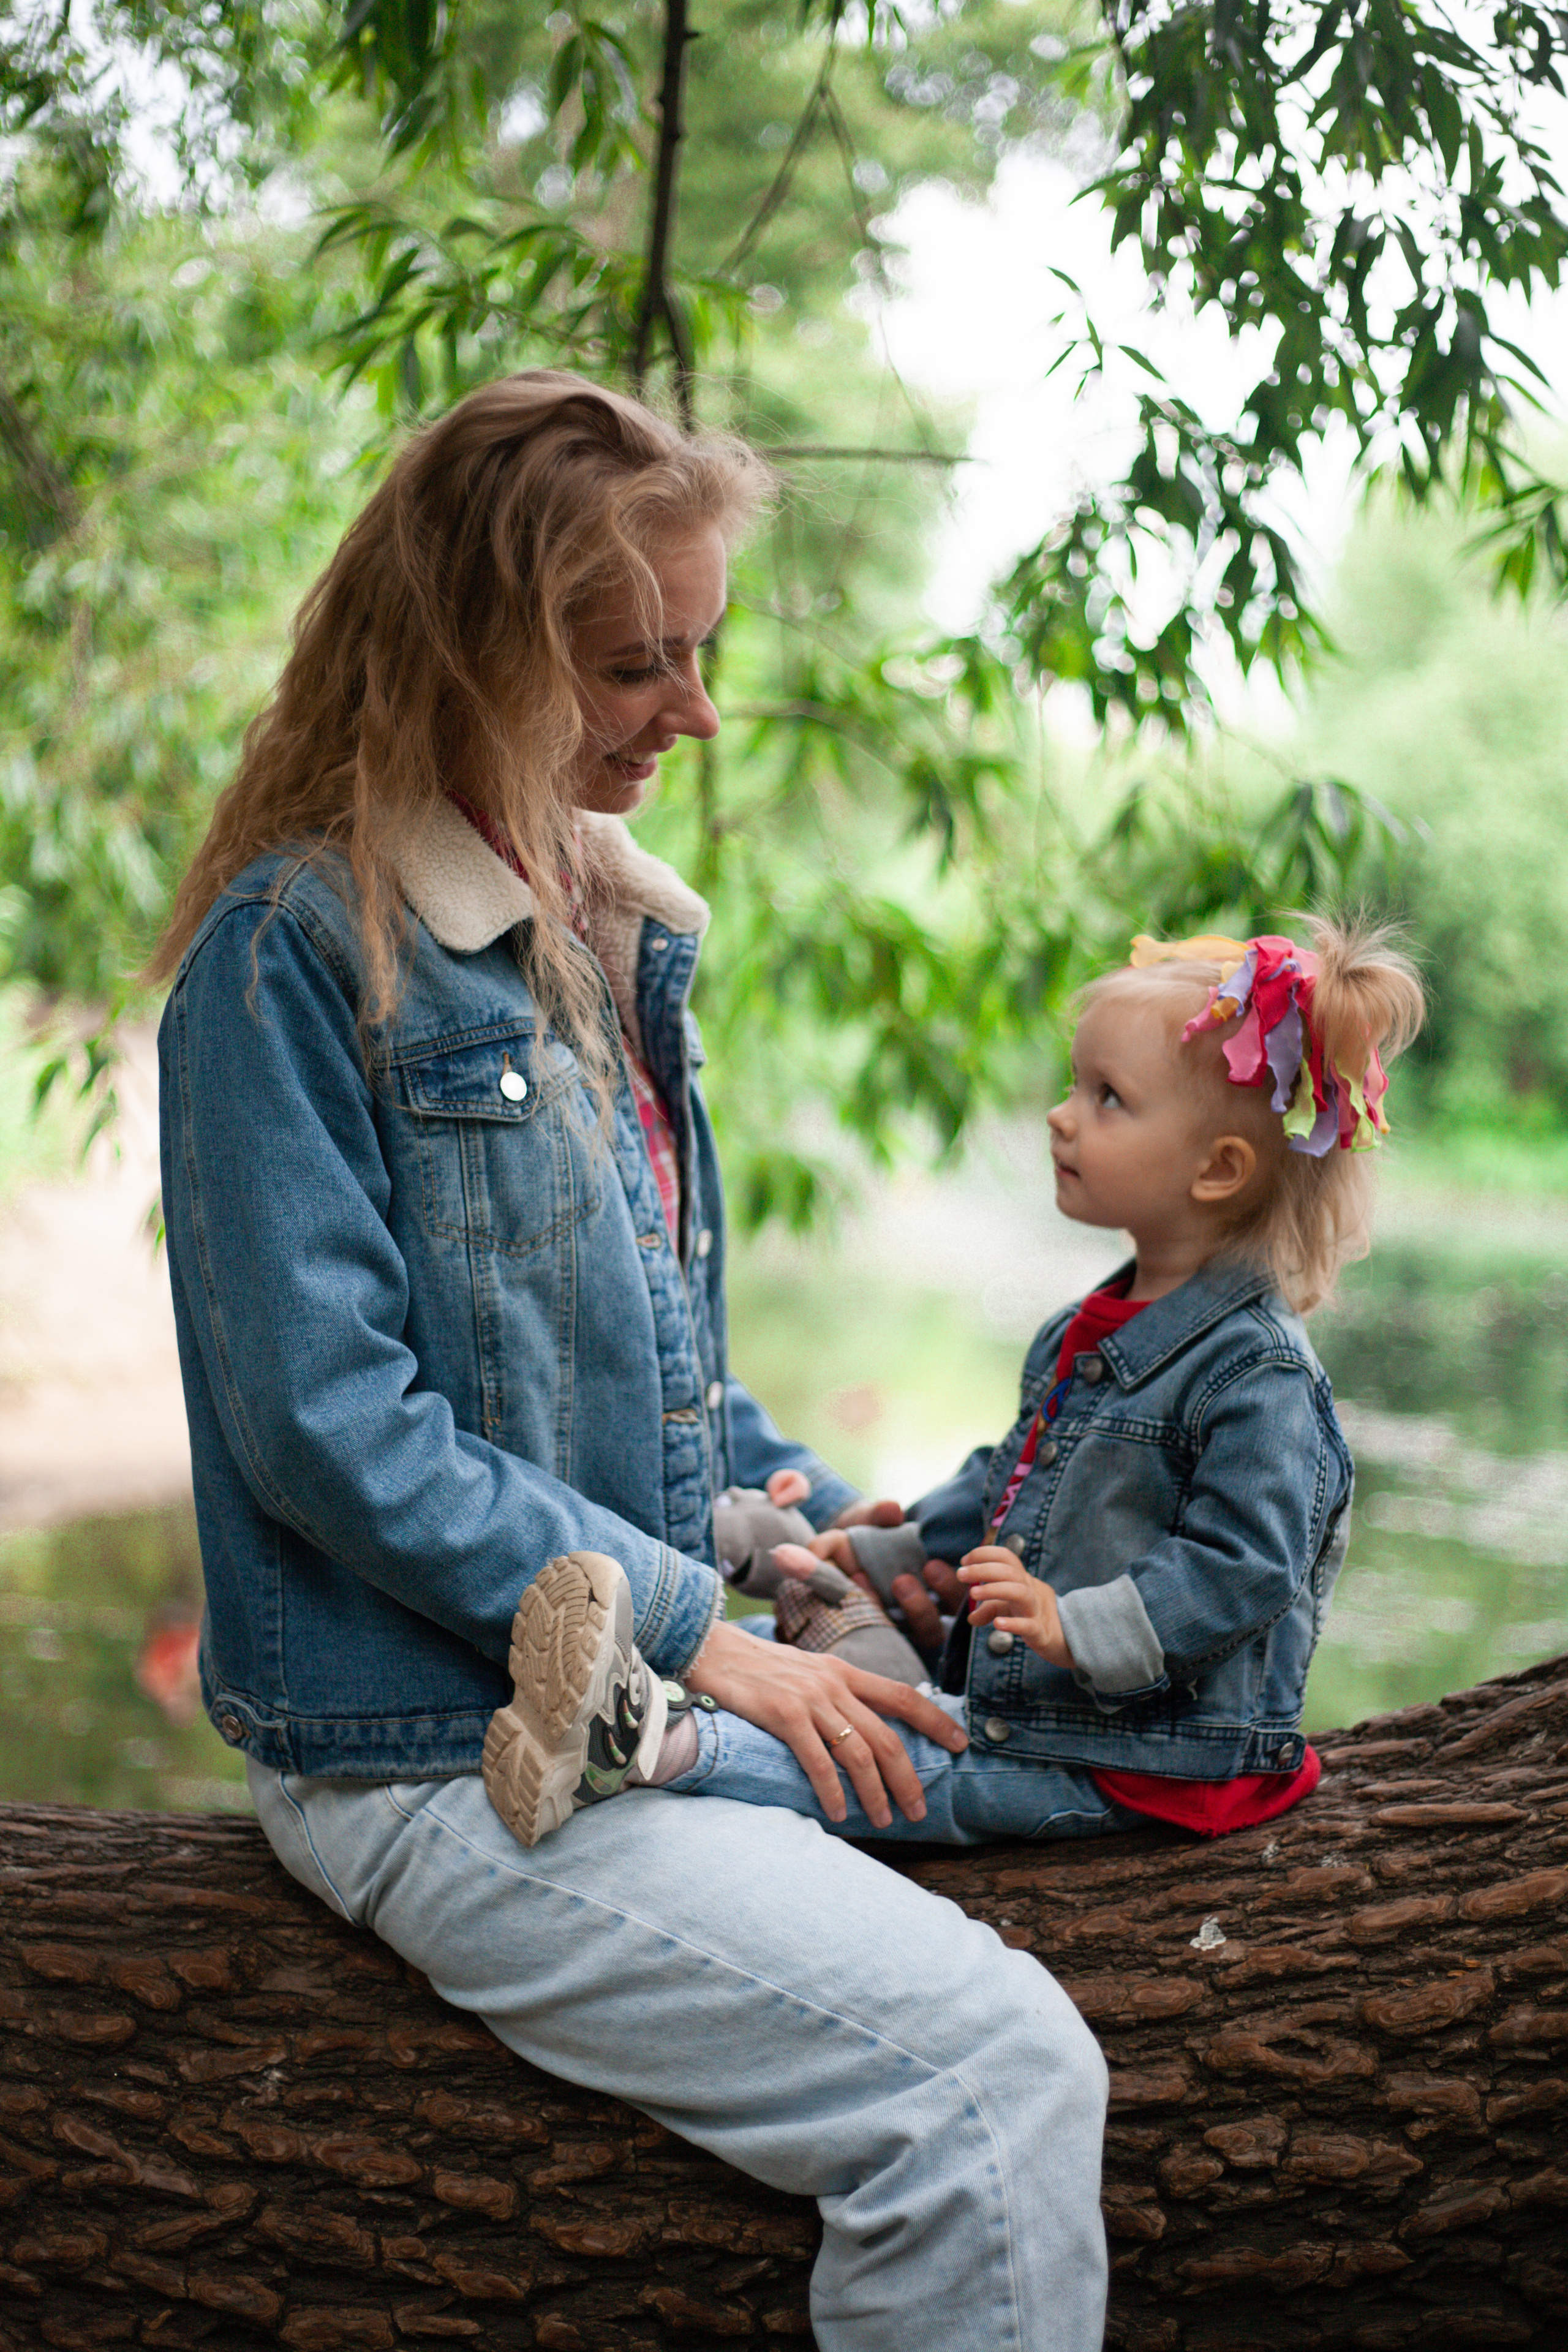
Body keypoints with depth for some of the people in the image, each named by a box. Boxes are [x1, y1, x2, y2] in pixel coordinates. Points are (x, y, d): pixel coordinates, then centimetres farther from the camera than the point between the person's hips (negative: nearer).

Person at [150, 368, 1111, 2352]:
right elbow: (325, 1425, -18)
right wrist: (687, 1632, -17)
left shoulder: (609, 923, 12)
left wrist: (822, 1524, 8)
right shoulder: (293, 950, -13)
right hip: (436, 1755, -9)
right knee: (999, 2073, -21)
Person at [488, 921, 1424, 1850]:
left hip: (1130, 1764, -9)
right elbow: (1005, 1488, 26)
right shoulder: (1083, 1337, 15)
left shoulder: (1258, 1367, -16)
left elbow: (1241, 1566, -23)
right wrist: (881, 1557, 20)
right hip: (1013, 1701, 9)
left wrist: (1078, 1628, -30)